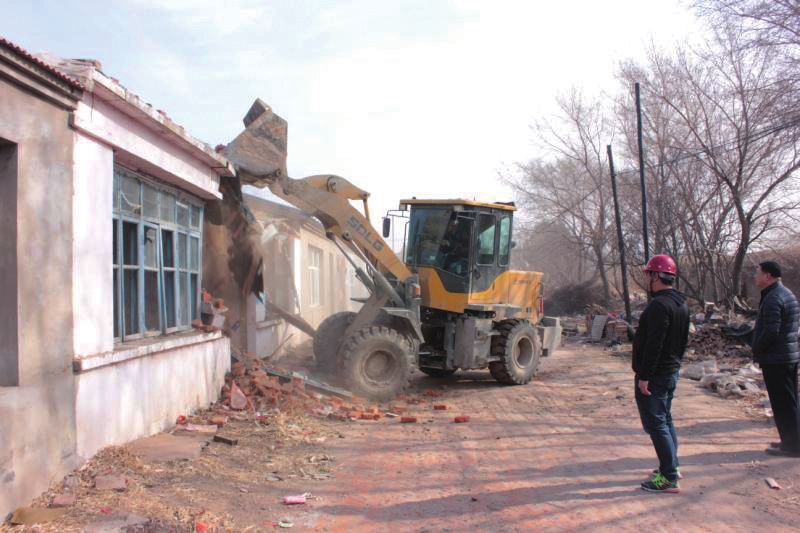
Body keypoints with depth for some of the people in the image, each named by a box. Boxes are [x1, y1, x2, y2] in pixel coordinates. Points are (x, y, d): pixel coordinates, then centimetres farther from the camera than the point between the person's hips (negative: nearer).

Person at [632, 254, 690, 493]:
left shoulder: (659, 305, -22)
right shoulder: (681, 304, 11)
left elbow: (653, 345, -26)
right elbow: (683, 340, 18)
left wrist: (644, 376, -22)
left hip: (655, 375, -10)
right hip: (671, 372, 10)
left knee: (656, 424, -5)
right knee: (666, 420, 20)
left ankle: (669, 478, -2)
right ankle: (671, 467, 30)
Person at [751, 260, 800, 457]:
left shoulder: (772, 298, -19)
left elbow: (770, 331, -25)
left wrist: (756, 350, -10)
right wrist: (759, 349, 17)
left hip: (775, 359, -10)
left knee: (782, 404, -3)